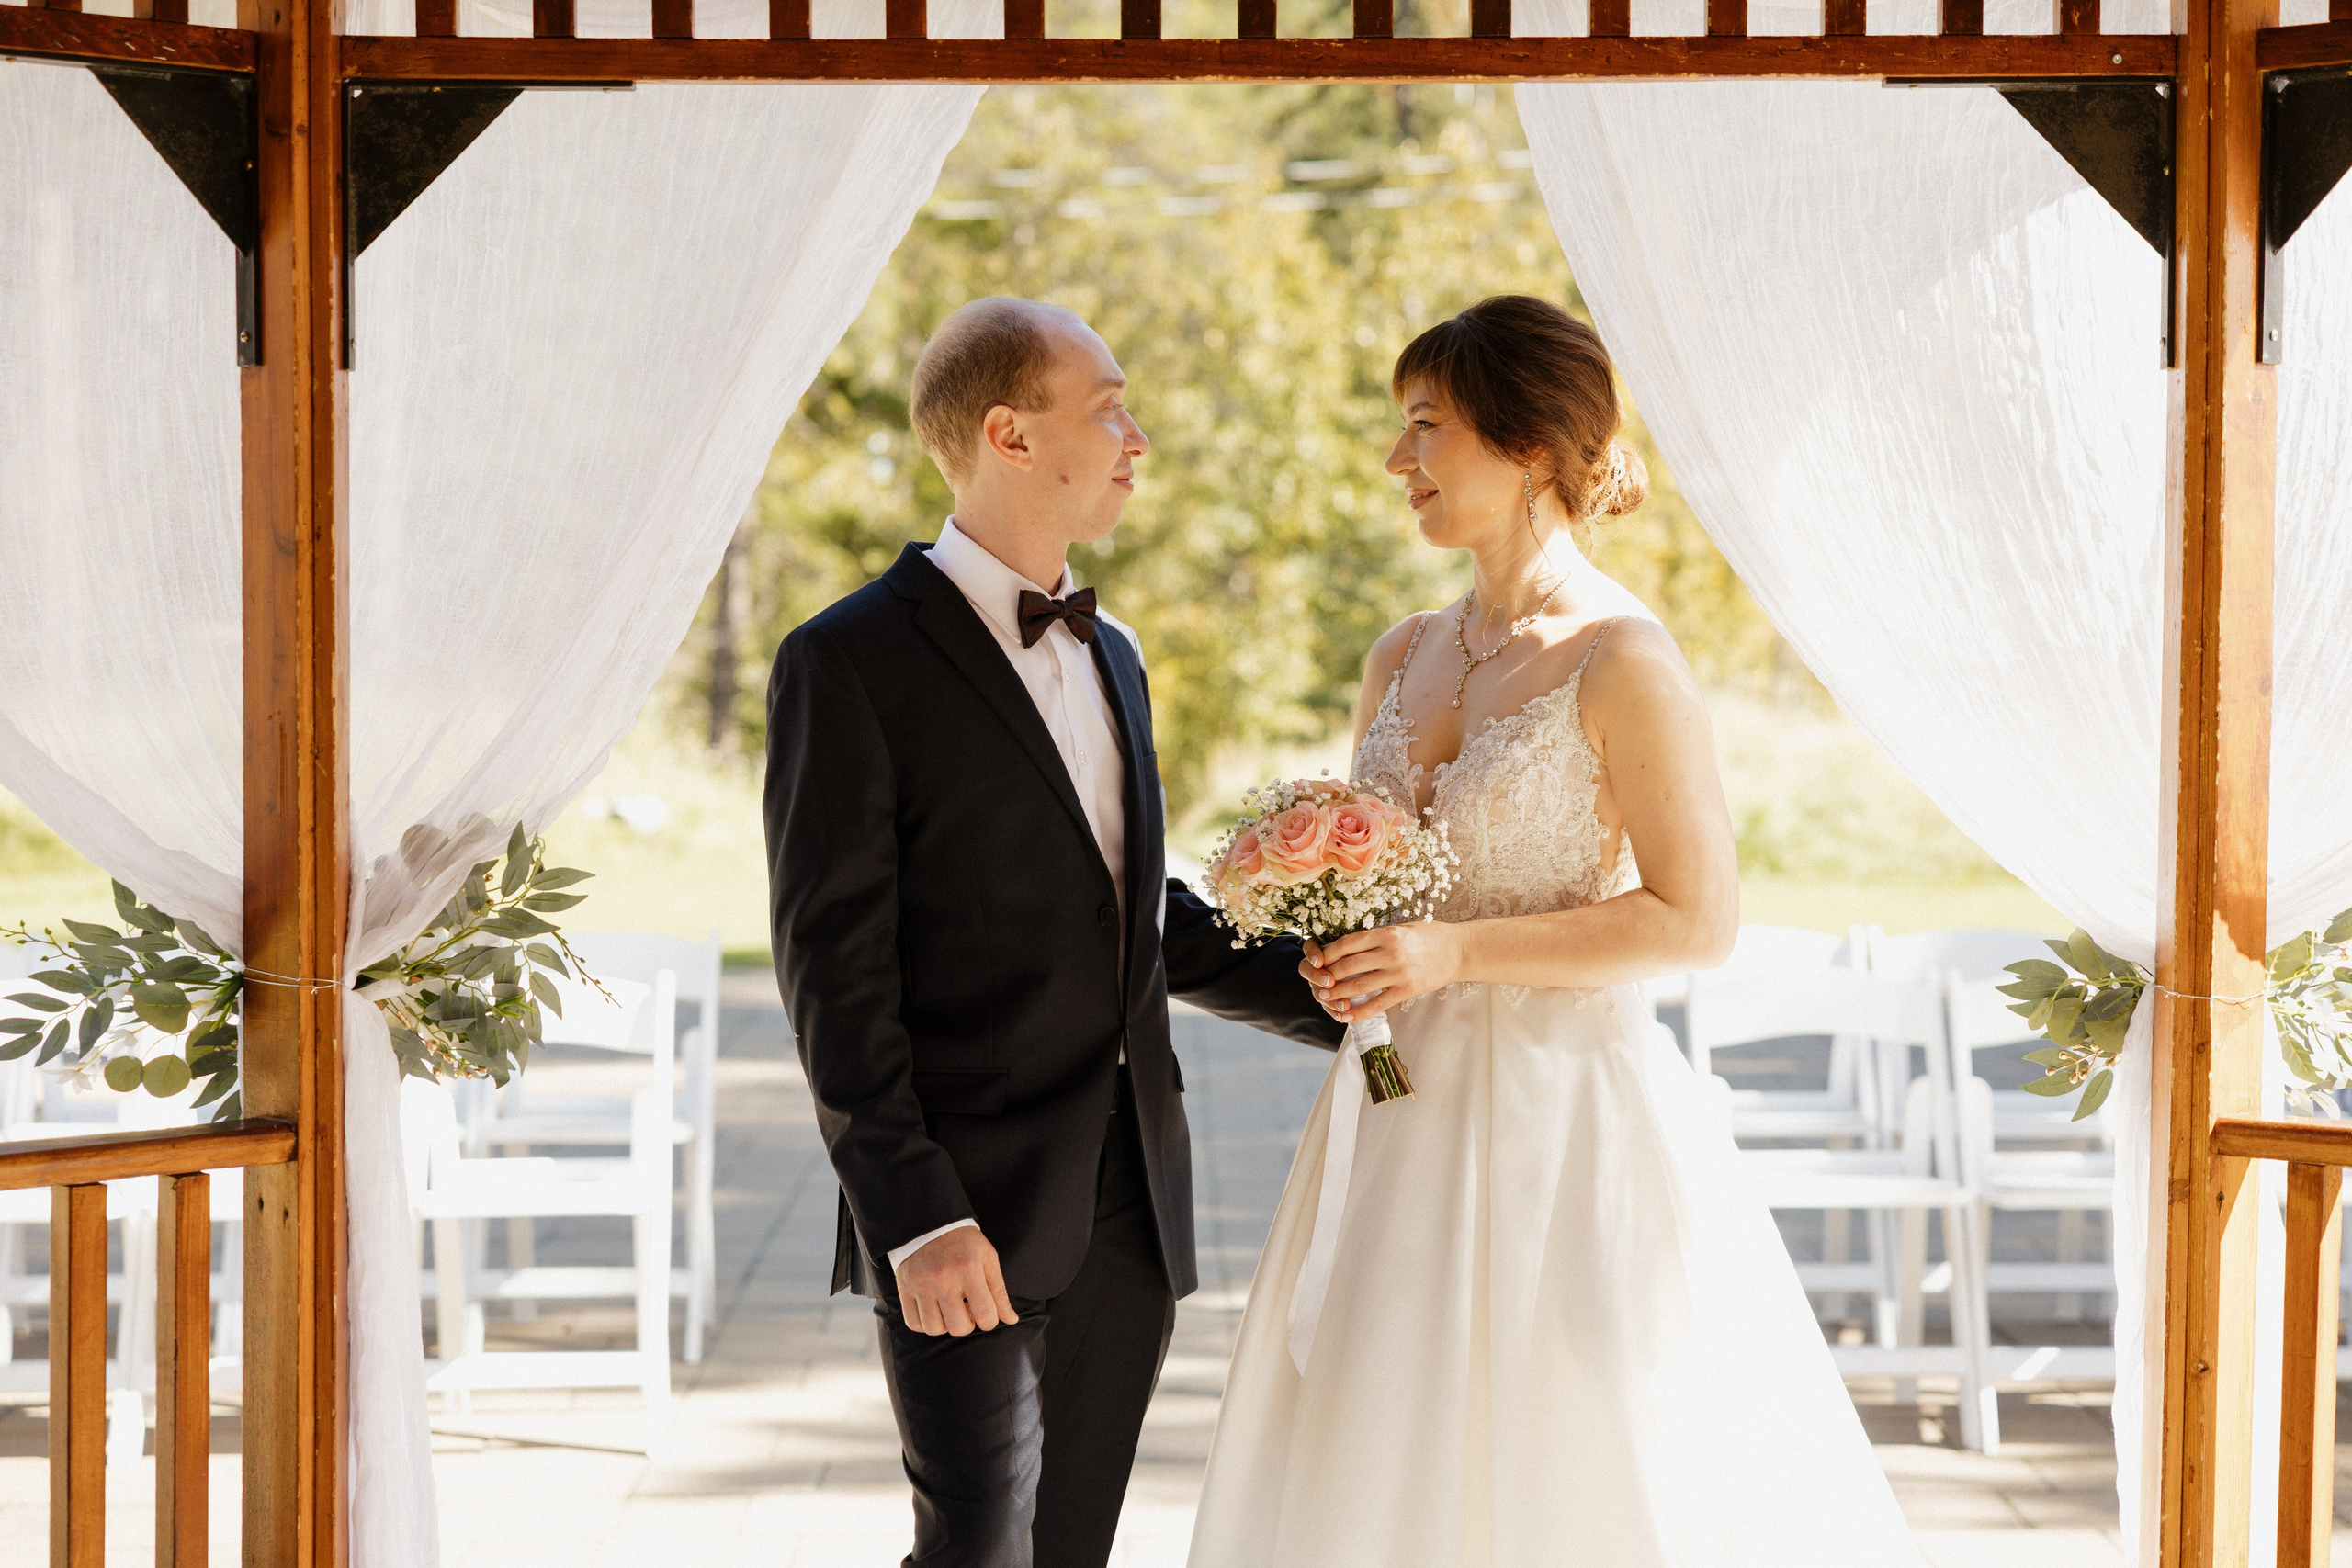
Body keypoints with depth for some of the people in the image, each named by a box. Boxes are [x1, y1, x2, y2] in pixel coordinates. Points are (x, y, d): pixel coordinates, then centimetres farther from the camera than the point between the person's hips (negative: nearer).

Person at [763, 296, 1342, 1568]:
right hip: (968, 1223, -7)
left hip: (1129, 1216, 7)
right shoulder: (853, 663, -8)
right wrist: (915, 1219, -18)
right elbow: (833, 973, -12)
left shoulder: (1110, 657, 17)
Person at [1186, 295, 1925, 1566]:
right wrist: (1335, 955, -2)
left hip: (1564, 1113, -7)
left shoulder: (1622, 663, -12)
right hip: (1407, 1114, 7)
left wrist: (1454, 952, -18)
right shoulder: (1404, 658, 10)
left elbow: (1698, 920, -15)